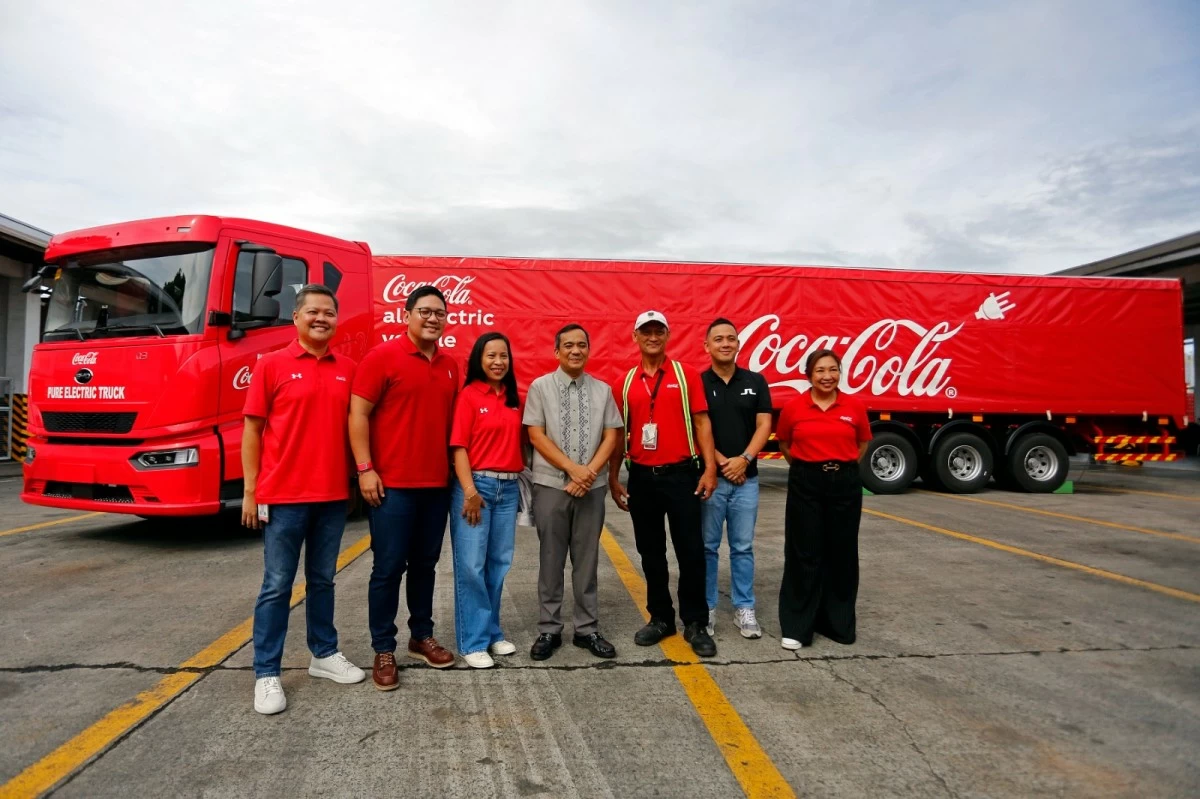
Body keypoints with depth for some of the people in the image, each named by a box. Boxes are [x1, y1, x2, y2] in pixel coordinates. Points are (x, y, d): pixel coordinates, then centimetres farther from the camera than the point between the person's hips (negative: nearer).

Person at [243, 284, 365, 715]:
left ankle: (324, 654, 30)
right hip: (283, 495, -3)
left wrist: (357, 478, 6)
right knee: (277, 585, 4)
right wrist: (250, 491, -5)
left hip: (333, 494, 4)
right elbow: (252, 429, -2)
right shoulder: (272, 365, -2)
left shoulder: (347, 369, 7)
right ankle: (266, 674, 15)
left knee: (323, 580, 16)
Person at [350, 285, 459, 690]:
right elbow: (358, 414, -8)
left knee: (425, 564, 14)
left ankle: (422, 636, 28)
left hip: (437, 483, 6)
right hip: (392, 483, -5)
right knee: (388, 567, 2)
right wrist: (365, 469, -13)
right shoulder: (382, 356, -6)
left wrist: (454, 469, 12)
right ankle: (383, 650, 14)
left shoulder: (450, 366, 11)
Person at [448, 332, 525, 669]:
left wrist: (520, 478, 8)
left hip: (508, 487, 6)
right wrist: (470, 491, -16)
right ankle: (473, 641, 10)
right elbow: (459, 446, -10)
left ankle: (492, 632, 25)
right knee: (471, 565, -1)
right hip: (476, 485, -5)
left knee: (499, 562, 12)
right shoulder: (468, 395, -6)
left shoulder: (514, 398, 10)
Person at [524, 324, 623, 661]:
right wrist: (573, 468, -13)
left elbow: (611, 436, 4)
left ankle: (587, 629, 20)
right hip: (551, 484, -2)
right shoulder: (540, 387, 0)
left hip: (592, 486, 2)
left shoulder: (603, 390, 6)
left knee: (587, 560, 9)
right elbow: (536, 435, -6)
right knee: (551, 560, 7)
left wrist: (590, 472, -10)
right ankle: (549, 630, 18)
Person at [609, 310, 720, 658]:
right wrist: (613, 476, 8)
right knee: (651, 553, 12)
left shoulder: (686, 374, 0)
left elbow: (701, 422, -2)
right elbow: (620, 432, 11)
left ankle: (695, 624, 15)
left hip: (681, 473, -3)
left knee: (691, 551, 2)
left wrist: (710, 468, -10)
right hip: (641, 477, 3)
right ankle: (660, 618, 26)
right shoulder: (627, 381, 7)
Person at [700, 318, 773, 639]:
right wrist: (721, 462, -12)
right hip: (708, 476, -2)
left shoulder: (755, 381, 6)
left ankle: (744, 608, 20)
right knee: (707, 546, 6)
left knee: (743, 547, 9)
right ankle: (707, 607, 18)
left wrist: (743, 459, -12)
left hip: (747, 478, 2)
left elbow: (764, 426, 1)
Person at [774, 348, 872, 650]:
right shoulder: (793, 407, -4)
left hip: (845, 483, 2)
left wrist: (843, 466, 10)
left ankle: (838, 622, 25)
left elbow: (862, 444, 15)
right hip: (805, 484, -1)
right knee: (804, 554, 1)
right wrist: (804, 466, 8)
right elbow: (784, 443, 12)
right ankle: (796, 626, 10)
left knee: (842, 552, 9)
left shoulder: (855, 406, -1)